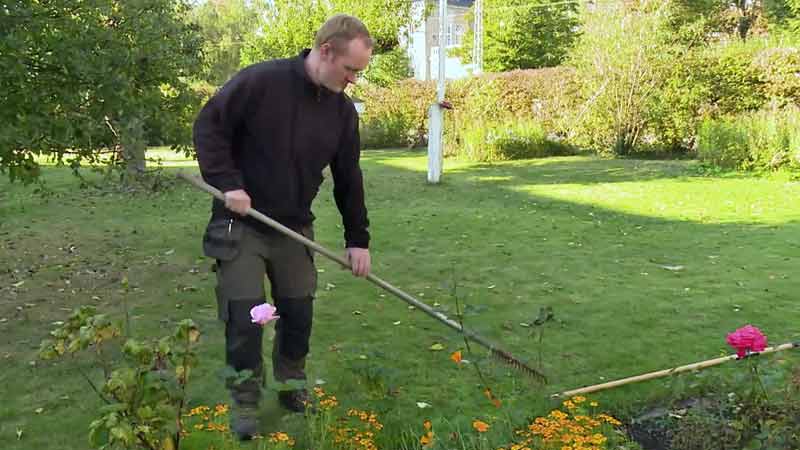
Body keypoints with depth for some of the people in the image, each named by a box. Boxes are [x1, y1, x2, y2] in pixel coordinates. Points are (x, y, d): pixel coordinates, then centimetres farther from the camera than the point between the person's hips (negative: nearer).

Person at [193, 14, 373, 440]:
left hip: (295, 228, 5)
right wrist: (228, 182, -21)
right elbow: (208, 126, -12)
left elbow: (348, 178, 6)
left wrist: (357, 239, 5)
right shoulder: (260, 81, -17)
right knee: (244, 317, -3)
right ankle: (245, 401, 15)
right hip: (240, 223, -5)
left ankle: (293, 386, 32)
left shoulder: (343, 110, 0)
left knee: (299, 312, 10)